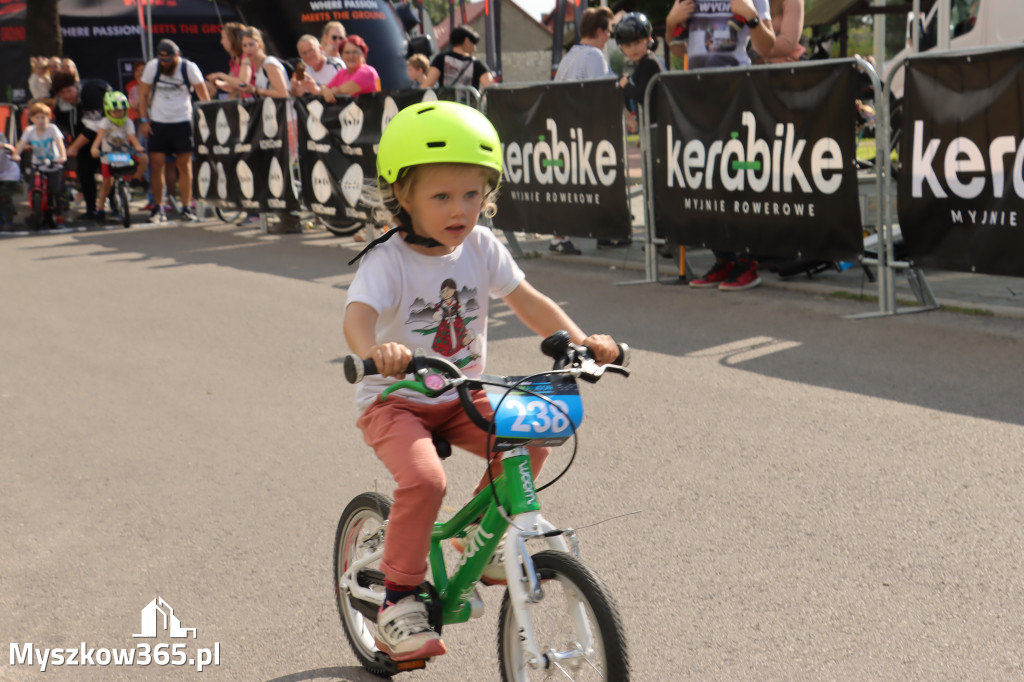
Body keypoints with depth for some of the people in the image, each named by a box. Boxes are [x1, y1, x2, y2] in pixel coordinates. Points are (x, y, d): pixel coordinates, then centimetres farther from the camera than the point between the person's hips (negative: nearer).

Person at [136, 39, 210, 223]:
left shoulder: (189, 68, -8)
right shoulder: (152, 67, -4)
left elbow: (204, 96, -3)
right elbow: (143, 94, 6)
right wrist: (144, 120, 0)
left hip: (182, 122, -1)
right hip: (158, 123, 1)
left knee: (184, 165, 0)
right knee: (157, 164, -3)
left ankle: (186, 208, 8)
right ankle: (158, 207, 8)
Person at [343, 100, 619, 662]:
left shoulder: (481, 248, -3)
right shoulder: (387, 261, -20)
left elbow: (528, 302, -3)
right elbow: (357, 315, -36)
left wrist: (580, 340, -21)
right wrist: (375, 351, -60)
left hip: (461, 397, 5)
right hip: (394, 402, -5)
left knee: (530, 440, -15)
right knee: (424, 479, -30)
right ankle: (398, 601, -12)